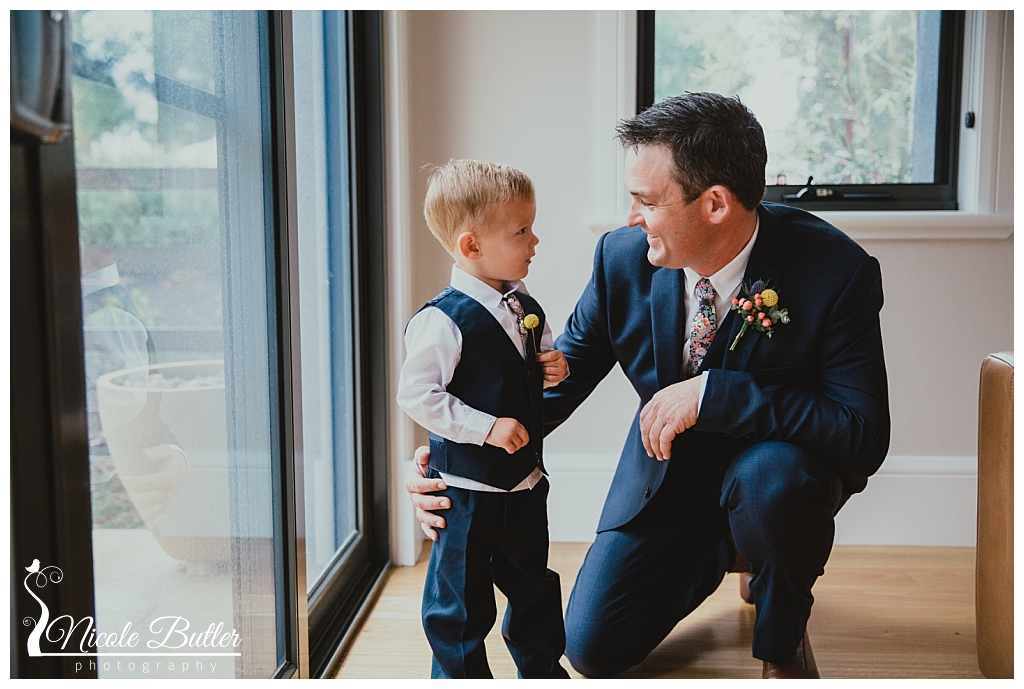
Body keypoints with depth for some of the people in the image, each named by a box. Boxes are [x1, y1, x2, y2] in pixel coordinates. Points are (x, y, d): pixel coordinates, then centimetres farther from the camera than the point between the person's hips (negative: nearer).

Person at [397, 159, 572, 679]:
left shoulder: (526, 309, 4)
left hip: (525, 480, 7)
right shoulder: (443, 321, -21)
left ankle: (542, 666, 41)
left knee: (533, 584, 22)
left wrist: (552, 368, -4)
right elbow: (417, 395, -22)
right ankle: (460, 674, 28)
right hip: (467, 486, -7)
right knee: (461, 596, 8)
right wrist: (487, 427, -24)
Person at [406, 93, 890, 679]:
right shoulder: (623, 258, -15)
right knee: (593, 648, -1)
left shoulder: (837, 271, -26)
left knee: (771, 476, -39)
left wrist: (712, 391, -39)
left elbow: (864, 434, -31)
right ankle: (720, 549, 27)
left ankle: (783, 636, -4)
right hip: (669, 467, 4)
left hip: (777, 467, -3)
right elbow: (558, 379, -6)